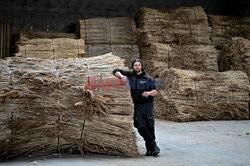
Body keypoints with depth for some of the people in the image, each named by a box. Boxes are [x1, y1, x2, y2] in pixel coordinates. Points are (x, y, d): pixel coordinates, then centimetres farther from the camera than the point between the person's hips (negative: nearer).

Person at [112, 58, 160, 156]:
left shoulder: (148, 78, 4)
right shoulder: (130, 75, 7)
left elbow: (155, 91, 5)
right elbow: (116, 71, 7)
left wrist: (149, 93, -17)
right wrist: (121, 76, -14)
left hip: (148, 104, -1)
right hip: (137, 105, 1)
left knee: (150, 127, -2)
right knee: (141, 127, -8)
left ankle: (150, 148, 11)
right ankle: (154, 146, -3)